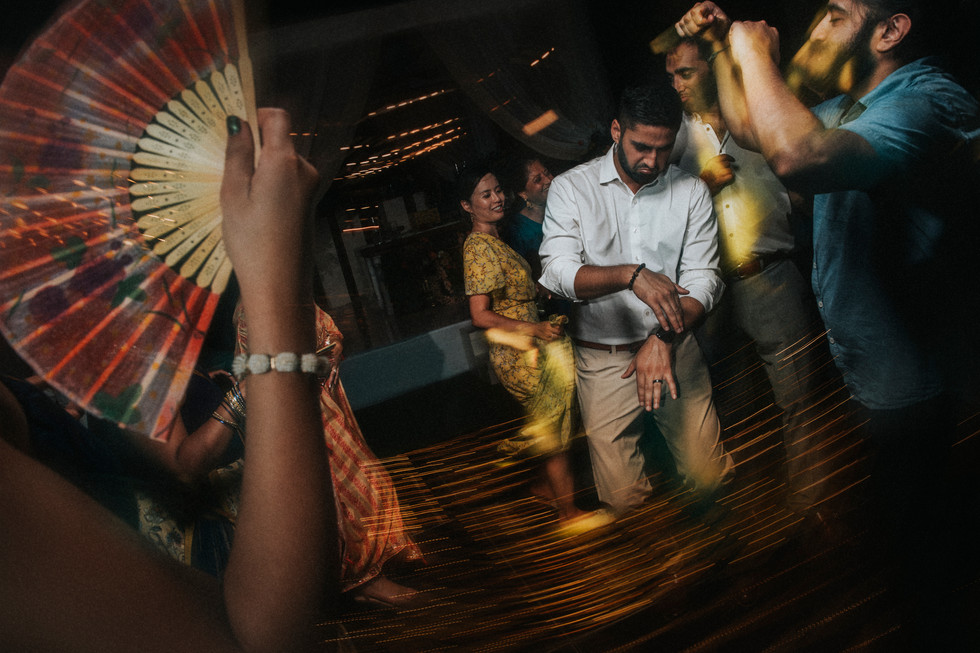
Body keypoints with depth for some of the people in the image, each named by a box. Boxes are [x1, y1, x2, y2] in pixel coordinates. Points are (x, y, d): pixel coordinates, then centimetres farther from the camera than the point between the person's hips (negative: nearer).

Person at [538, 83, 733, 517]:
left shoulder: (691, 192, 3)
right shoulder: (570, 187, -2)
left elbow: (702, 279, -4)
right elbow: (557, 272, -14)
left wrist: (664, 339, -21)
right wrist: (631, 275, -30)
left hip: (675, 349, 2)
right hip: (602, 359, -1)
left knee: (709, 477, 0)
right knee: (623, 496, -1)